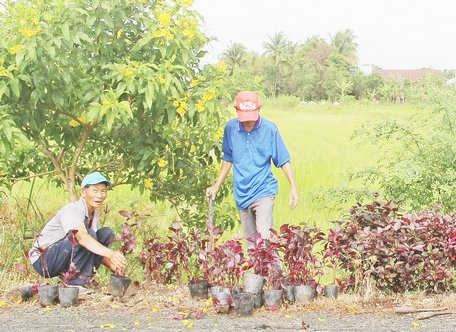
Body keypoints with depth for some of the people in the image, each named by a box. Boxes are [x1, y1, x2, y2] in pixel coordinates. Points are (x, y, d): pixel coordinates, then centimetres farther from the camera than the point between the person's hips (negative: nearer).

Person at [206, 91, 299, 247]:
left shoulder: (269, 129, -9)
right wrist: (216, 186, 14)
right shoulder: (230, 128, -1)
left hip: (263, 191, -4)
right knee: (250, 241, 11)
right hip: (241, 193, 4)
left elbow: (283, 160, -2)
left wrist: (293, 187, -7)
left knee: (264, 236, -19)